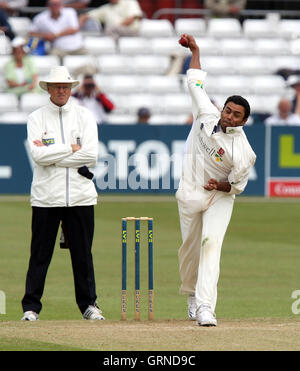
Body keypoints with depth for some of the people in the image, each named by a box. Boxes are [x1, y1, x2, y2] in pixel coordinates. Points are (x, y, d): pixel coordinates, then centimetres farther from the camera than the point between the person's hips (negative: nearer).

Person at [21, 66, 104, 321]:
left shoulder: (85, 116, 7)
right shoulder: (36, 118, 5)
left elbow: (91, 156, -7)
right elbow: (38, 155, -11)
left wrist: (51, 155, -8)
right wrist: (71, 149, -10)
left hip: (80, 197, 1)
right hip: (46, 197, -1)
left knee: (82, 253, 5)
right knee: (40, 254, -1)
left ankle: (88, 304, 15)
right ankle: (31, 307, 5)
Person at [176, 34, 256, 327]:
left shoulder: (244, 152, -19)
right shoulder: (207, 115, -7)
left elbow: (237, 185, -8)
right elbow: (196, 82, 5)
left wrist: (220, 186, -26)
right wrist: (195, 51, 7)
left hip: (219, 198, -4)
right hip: (189, 194, 4)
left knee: (211, 242, -21)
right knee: (190, 247, 11)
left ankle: (205, 306, -29)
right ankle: (191, 293, 36)